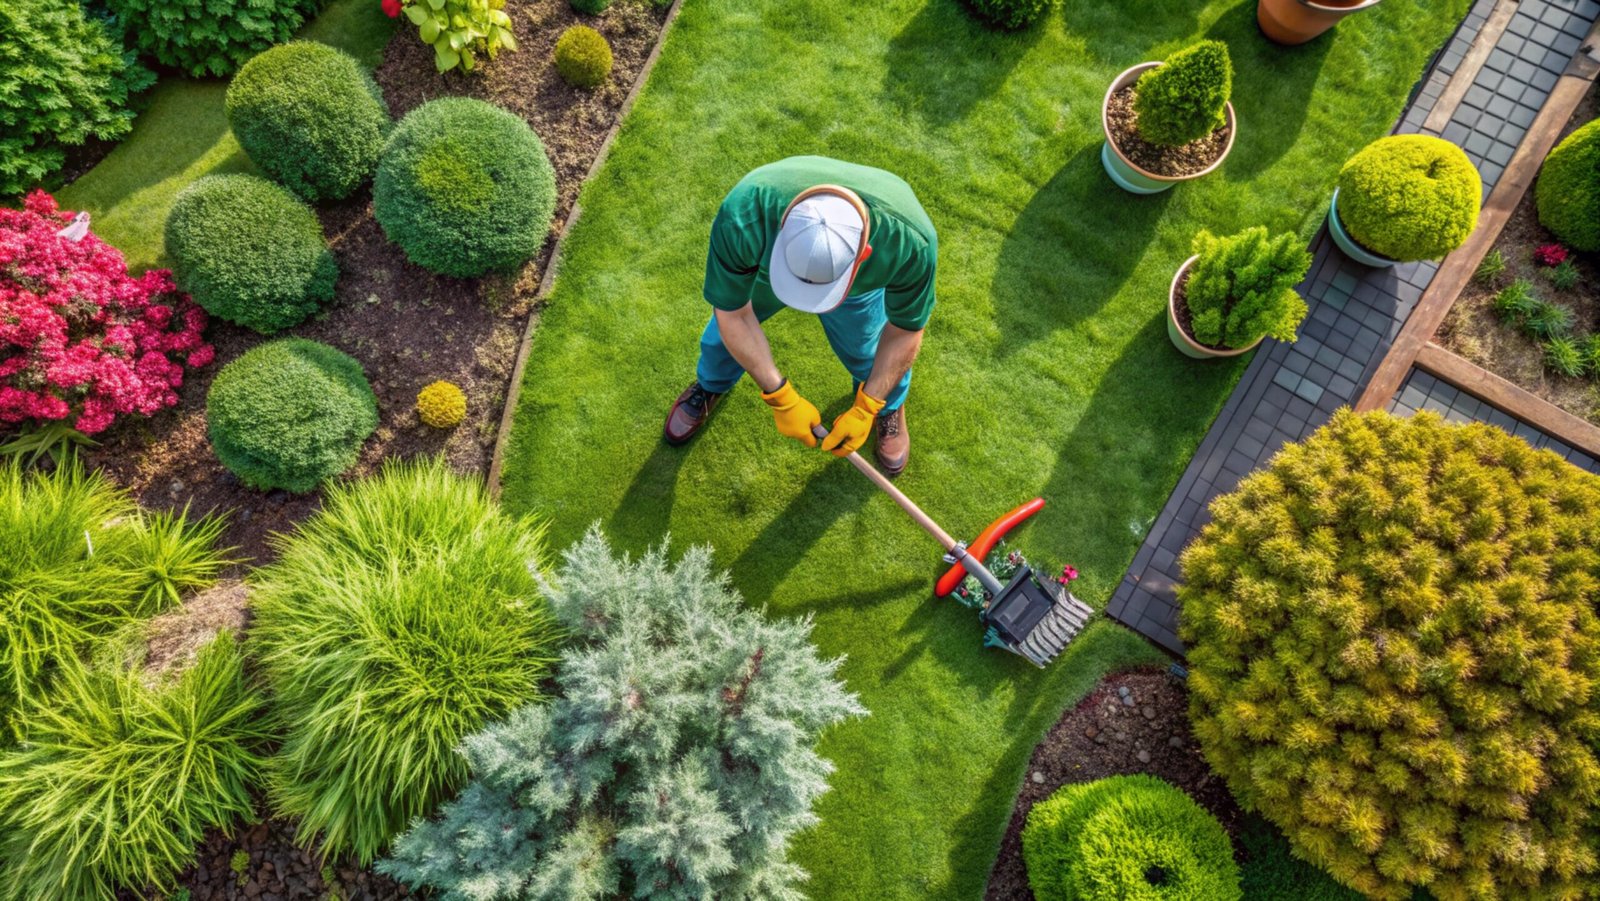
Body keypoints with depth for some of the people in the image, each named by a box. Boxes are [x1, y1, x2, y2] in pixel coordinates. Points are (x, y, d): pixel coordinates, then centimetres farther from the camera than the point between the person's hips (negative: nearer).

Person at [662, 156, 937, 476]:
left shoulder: (911, 241, -45)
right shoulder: (741, 219, -48)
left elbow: (905, 330, -25)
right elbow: (734, 315, -30)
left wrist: (866, 409, -24)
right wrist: (781, 397, -29)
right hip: (762, 261, 1)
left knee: (868, 352, 8)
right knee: (726, 330, 18)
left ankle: (890, 406, 46)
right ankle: (711, 385, 55)